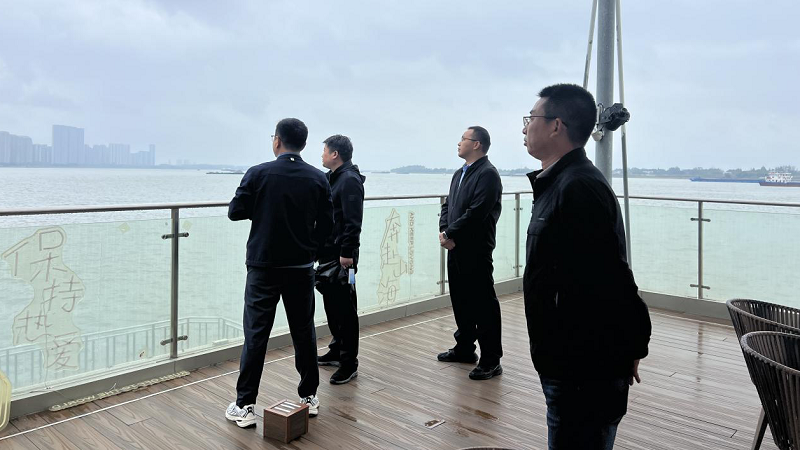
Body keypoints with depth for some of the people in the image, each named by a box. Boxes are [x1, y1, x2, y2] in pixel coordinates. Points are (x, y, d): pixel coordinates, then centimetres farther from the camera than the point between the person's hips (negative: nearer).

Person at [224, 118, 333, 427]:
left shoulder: (258, 174, -8)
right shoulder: (318, 179, -1)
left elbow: (235, 212, -2)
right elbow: (327, 224, 1)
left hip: (263, 267, -2)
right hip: (302, 268, 2)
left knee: (256, 335, 3)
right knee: (304, 332, 13)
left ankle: (245, 406, 8)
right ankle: (309, 398, 23)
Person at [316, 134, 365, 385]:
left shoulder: (350, 180, -14)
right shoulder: (331, 178, 15)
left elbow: (353, 221, -21)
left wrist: (347, 252, -24)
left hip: (342, 256, -10)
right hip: (327, 253, 10)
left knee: (345, 309, -3)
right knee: (331, 305, 18)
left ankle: (349, 364, 5)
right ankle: (337, 351, 32)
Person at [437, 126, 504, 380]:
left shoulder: (488, 174, -13)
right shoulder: (459, 173, 17)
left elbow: (476, 212, -21)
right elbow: (448, 205, 15)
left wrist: (450, 233, -14)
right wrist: (444, 231, -3)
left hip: (476, 250, -9)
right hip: (455, 248, 9)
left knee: (484, 303, -3)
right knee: (460, 299, 16)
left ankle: (491, 360, 4)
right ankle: (465, 348, 30)